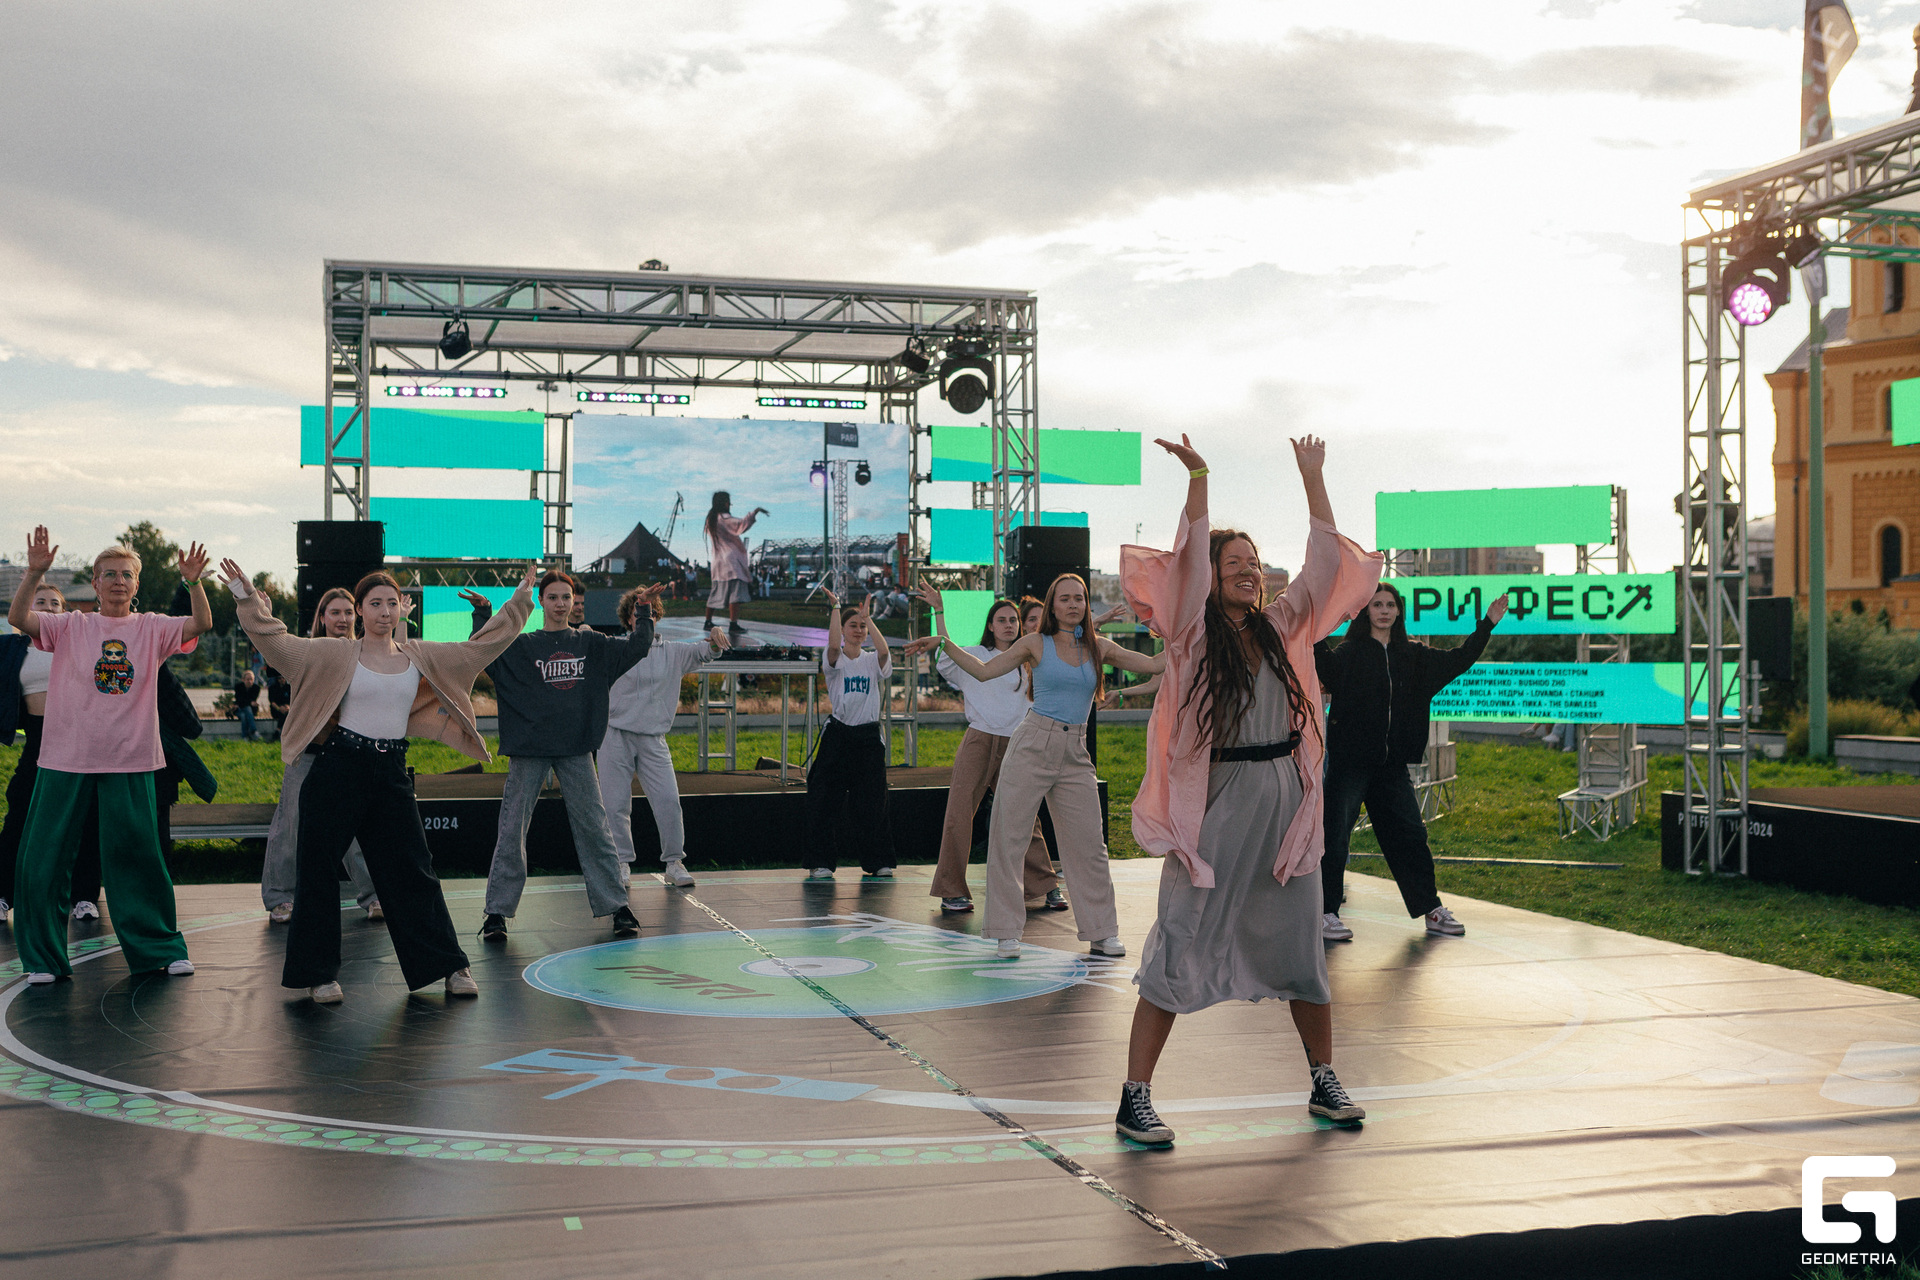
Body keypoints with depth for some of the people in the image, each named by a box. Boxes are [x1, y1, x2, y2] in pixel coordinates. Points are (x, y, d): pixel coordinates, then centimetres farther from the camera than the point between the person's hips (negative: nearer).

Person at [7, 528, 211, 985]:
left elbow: (201, 624, -10)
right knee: (44, 858, 3)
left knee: (137, 856, 6)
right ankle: (42, 957, 16)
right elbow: (18, 617, -10)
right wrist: (34, 573, -25)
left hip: (131, 762, 0)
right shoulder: (71, 627, 4)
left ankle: (161, 948, 20)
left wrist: (193, 583, -27)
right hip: (66, 759, 0)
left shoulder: (152, 629, 4)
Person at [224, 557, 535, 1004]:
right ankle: (318, 973, 13)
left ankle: (449, 966, 12)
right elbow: (278, 645, -8)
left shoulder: (421, 656, 10)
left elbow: (481, 646, 14)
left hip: (391, 772, 3)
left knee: (412, 871, 6)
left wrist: (520, 600, 15)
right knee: (318, 870, 2)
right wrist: (247, 598, -14)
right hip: (338, 770, -2)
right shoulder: (337, 653, 0)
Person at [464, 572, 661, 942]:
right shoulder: (520, 645, 4)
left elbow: (634, 648, 10)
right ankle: (497, 912, 6)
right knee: (512, 831, -1)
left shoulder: (590, 644, 11)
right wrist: (482, 614, -17)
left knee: (593, 828, 3)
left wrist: (645, 613, -1)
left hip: (577, 749, 2)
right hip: (528, 748, -1)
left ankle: (616, 905, 11)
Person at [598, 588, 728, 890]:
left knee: (668, 799, -8)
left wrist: (714, 640, -20)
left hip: (653, 740, 1)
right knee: (615, 803, -1)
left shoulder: (672, 652, 11)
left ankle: (674, 863, 4)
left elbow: (702, 652, 2)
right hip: (615, 734, -1)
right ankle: (621, 863, 12)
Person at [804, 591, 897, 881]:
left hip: (868, 737, 2)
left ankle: (878, 862, 13)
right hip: (837, 734, -2)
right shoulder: (836, 660, 2)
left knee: (872, 802, 3)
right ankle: (821, 863, 4)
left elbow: (884, 651, -15)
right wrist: (835, 607, -17)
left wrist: (868, 617, -17)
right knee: (825, 801, -4)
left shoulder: (873, 661, 8)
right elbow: (833, 646, -21)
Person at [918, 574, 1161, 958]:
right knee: (1008, 840, -3)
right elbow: (983, 670, -1)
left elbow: (1155, 664, 12)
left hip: (1075, 754, 3)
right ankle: (1007, 931, 6)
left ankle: (1102, 932, 14)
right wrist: (942, 624, -5)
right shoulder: (1036, 644, 4)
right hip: (1033, 746, -2)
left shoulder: (1099, 648, 11)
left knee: (1089, 845, 3)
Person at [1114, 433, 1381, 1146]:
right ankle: (1135, 1099, 2)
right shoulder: (1193, 632, -3)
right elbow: (1189, 562, -18)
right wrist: (1197, 482, -24)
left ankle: (1323, 1082, 26)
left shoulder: (1283, 627, 11)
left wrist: (1312, 477, 6)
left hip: (1284, 800, 5)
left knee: (1298, 943, 12)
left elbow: (1325, 561, 7)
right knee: (1180, 946, -3)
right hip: (1214, 804, -5)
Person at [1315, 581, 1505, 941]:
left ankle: (1431, 911, 21)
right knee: (1335, 834, -6)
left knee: (1409, 834, 11)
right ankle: (1327, 914, 3)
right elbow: (1324, 664, -24)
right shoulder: (1349, 653, -4)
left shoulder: (1412, 657, 12)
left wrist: (1486, 626, 12)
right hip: (1350, 761, -5)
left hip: (1392, 763, 5)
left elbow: (1457, 661, 18)